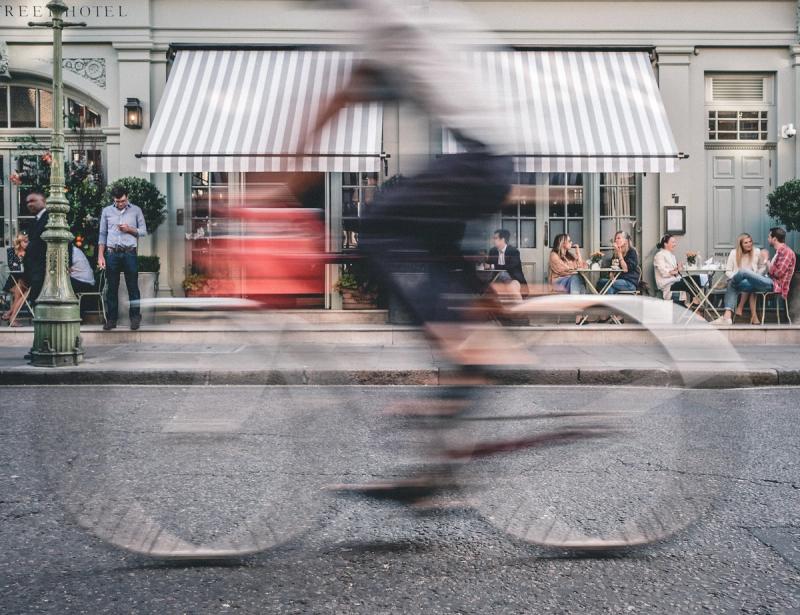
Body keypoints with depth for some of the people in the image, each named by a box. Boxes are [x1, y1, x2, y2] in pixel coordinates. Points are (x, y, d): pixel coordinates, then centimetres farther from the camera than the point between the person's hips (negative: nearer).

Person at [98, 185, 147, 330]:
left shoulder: (136, 210, 7)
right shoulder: (106, 211, 10)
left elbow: (143, 231, 7)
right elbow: (102, 235, 11)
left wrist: (129, 229, -10)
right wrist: (100, 256, 4)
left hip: (129, 253, -1)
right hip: (112, 253, 1)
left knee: (133, 286, 0)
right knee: (112, 287, 3)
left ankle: (135, 317, 7)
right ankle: (111, 319, 9)